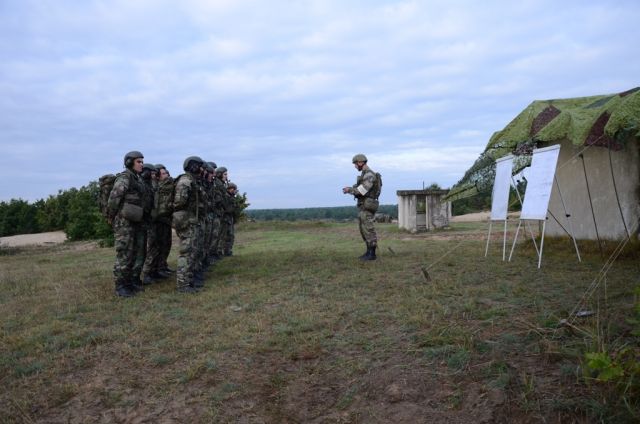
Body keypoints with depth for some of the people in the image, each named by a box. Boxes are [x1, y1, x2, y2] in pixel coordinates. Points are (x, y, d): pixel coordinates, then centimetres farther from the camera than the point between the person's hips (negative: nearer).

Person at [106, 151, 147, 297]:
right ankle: (120, 286, 3)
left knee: (134, 253, 13)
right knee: (124, 254, -5)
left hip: (134, 222, 8)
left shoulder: (138, 179, 14)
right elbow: (114, 197, -18)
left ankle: (128, 281, 24)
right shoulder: (124, 177, -12)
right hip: (123, 221, -8)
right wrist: (110, 217, -10)